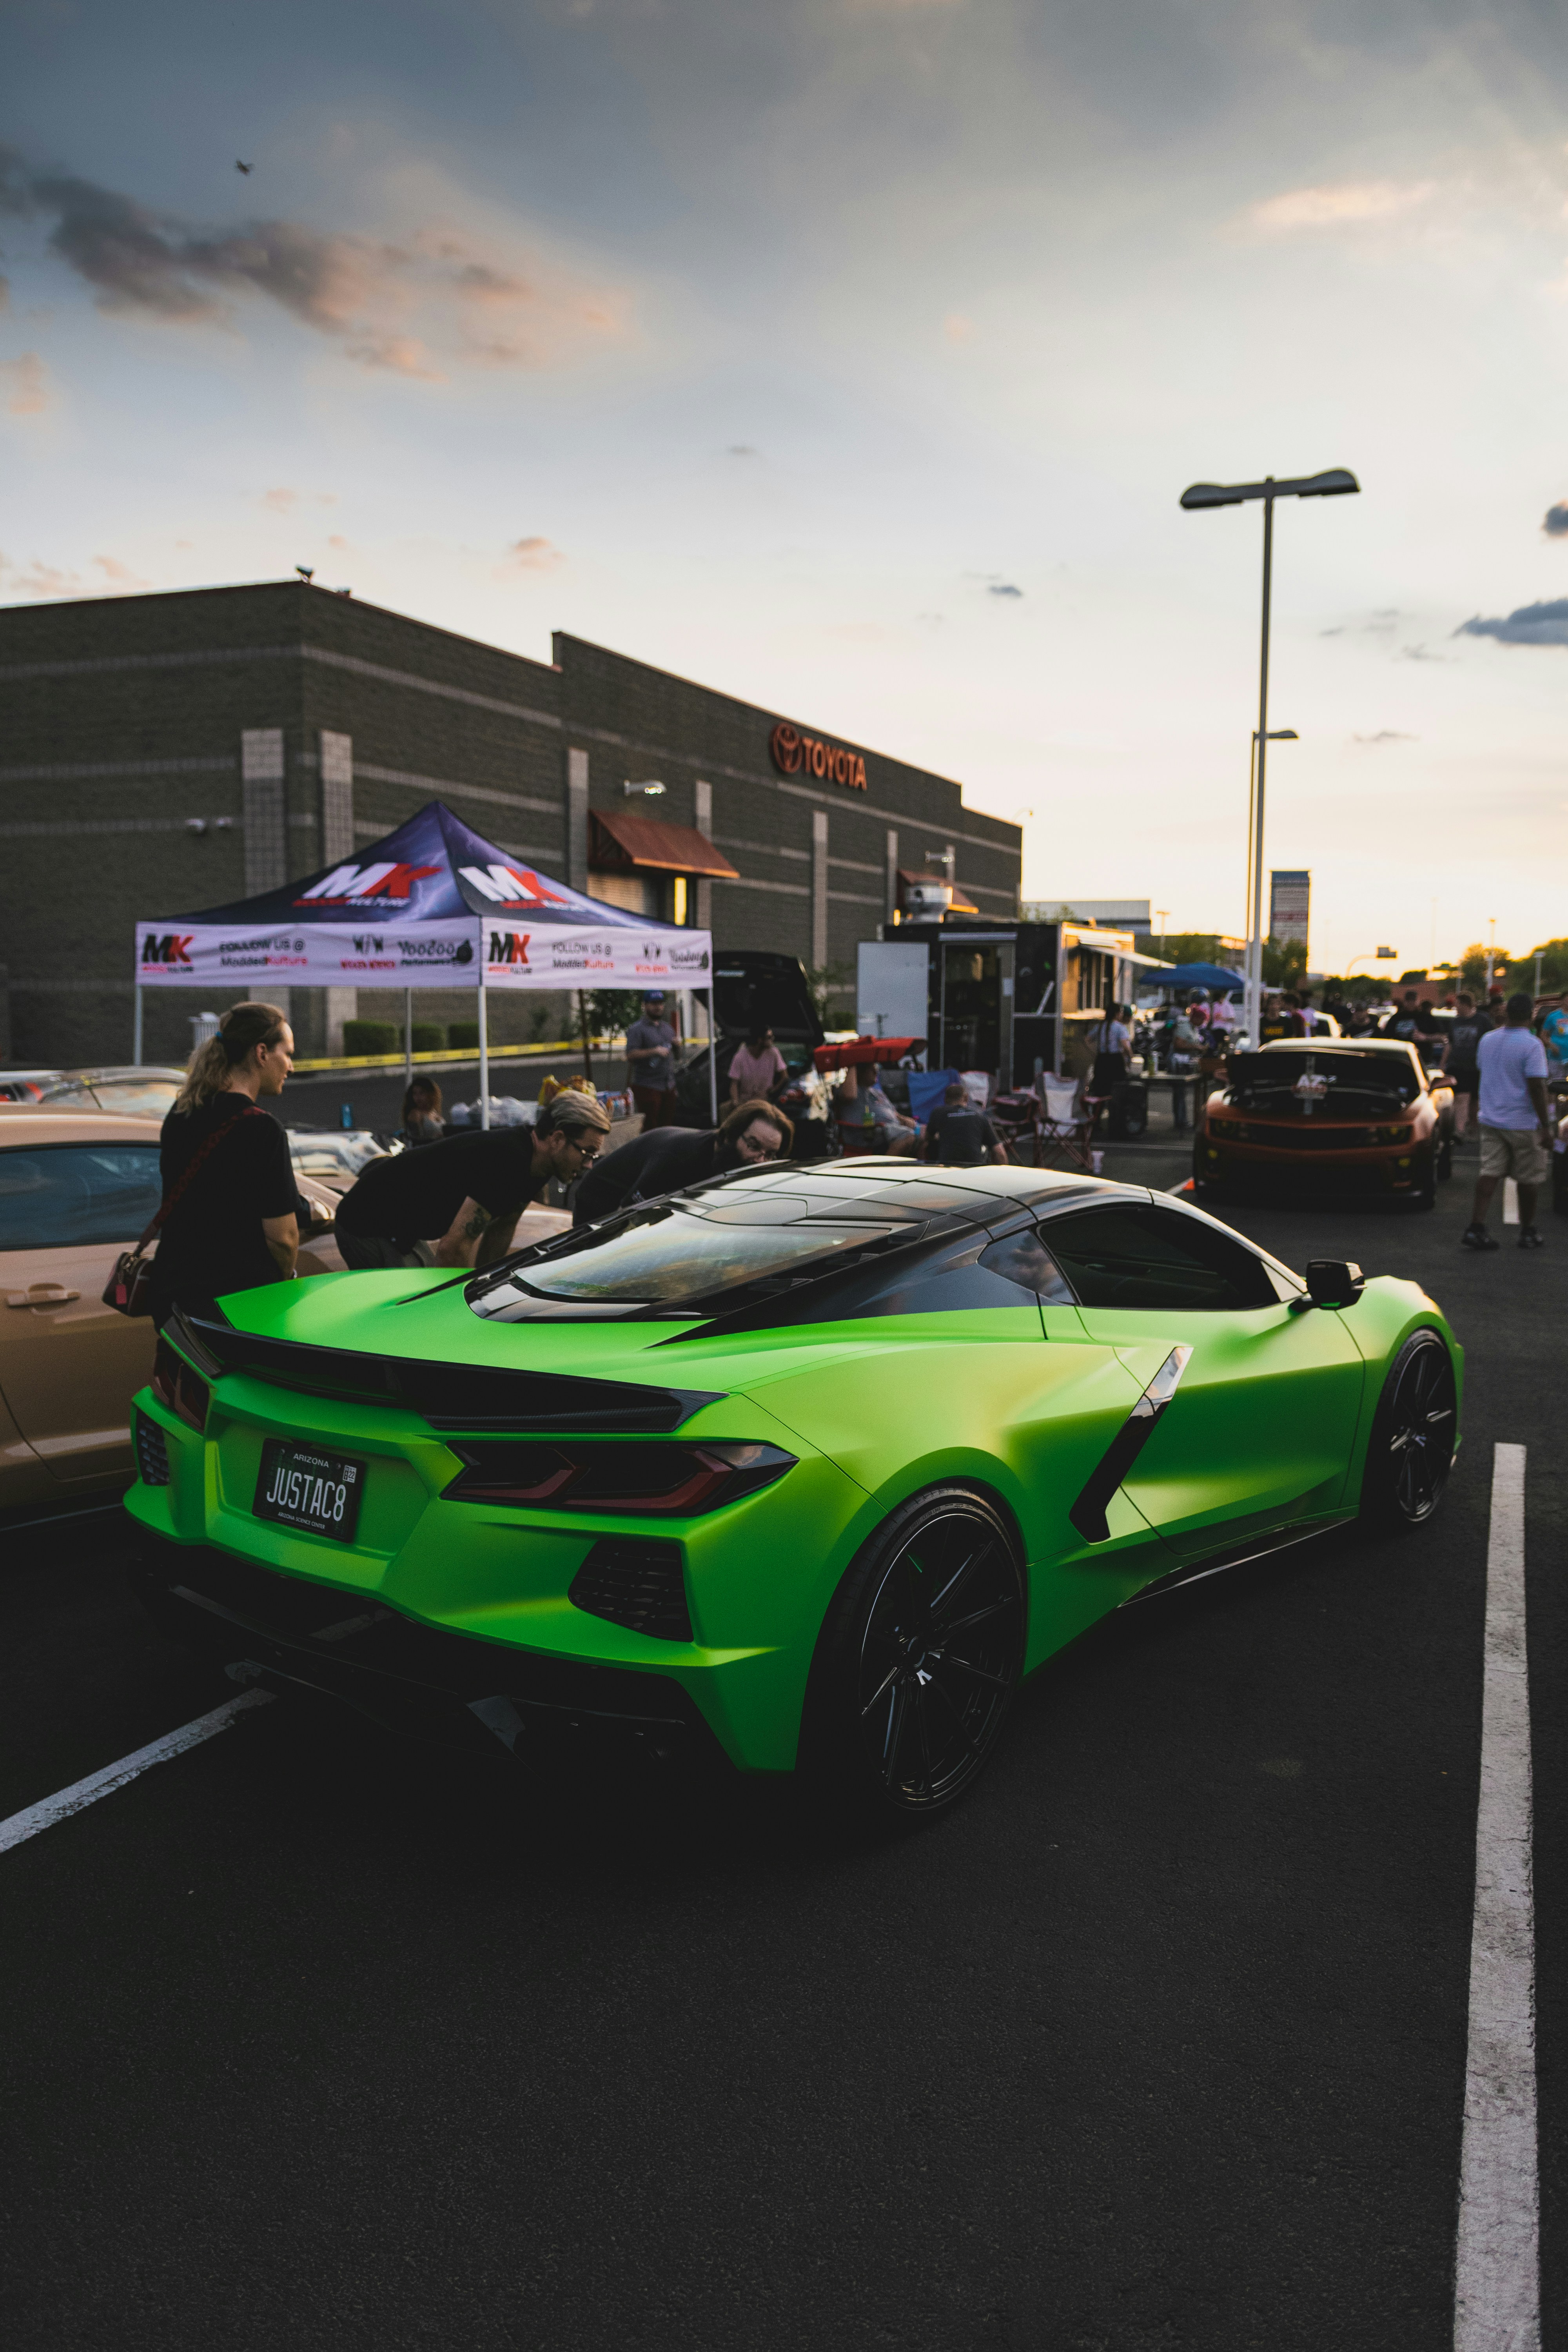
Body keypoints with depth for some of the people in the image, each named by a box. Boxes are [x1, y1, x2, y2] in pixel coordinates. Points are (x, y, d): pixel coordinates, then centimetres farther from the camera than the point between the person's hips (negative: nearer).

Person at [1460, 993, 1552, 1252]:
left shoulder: (1487, 1040, 4)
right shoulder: (1531, 1045, -17)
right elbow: (1536, 1087, -21)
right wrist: (1546, 1127, -17)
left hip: (1491, 1120, 6)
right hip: (1523, 1123, -5)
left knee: (1490, 1174, 4)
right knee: (1528, 1179, 8)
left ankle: (1476, 1228, -7)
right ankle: (1528, 1233, 19)